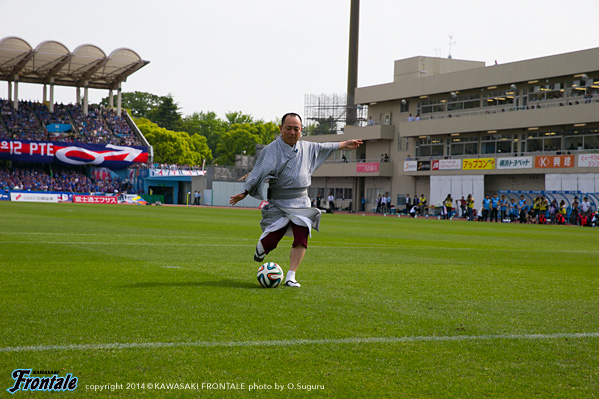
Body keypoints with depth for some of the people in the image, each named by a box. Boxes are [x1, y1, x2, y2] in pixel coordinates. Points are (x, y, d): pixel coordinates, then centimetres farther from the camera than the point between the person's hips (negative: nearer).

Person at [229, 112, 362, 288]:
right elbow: (260, 172, -10)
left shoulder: (307, 147, 11)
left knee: (301, 238, -14)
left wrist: (345, 144, 39)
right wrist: (245, 193, -16)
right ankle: (260, 247, 28)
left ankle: (290, 276, -7)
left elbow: (324, 147, 30)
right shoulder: (271, 150, -7)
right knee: (269, 242, -10)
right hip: (278, 204, -4)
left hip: (301, 203, 4)